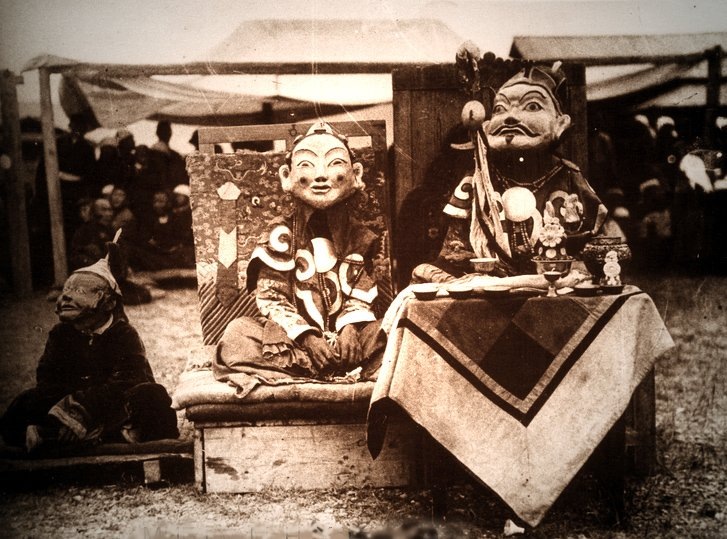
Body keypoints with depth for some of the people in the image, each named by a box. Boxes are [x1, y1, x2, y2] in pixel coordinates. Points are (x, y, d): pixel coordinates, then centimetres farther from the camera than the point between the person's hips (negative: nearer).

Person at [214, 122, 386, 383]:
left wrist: (350, 328, -16)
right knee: (238, 333, -28)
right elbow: (271, 298, -5)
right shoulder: (281, 234, -1)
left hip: (342, 336, 2)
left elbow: (361, 296, 4)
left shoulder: (358, 237, 7)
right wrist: (305, 335, -16)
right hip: (292, 337, -1)